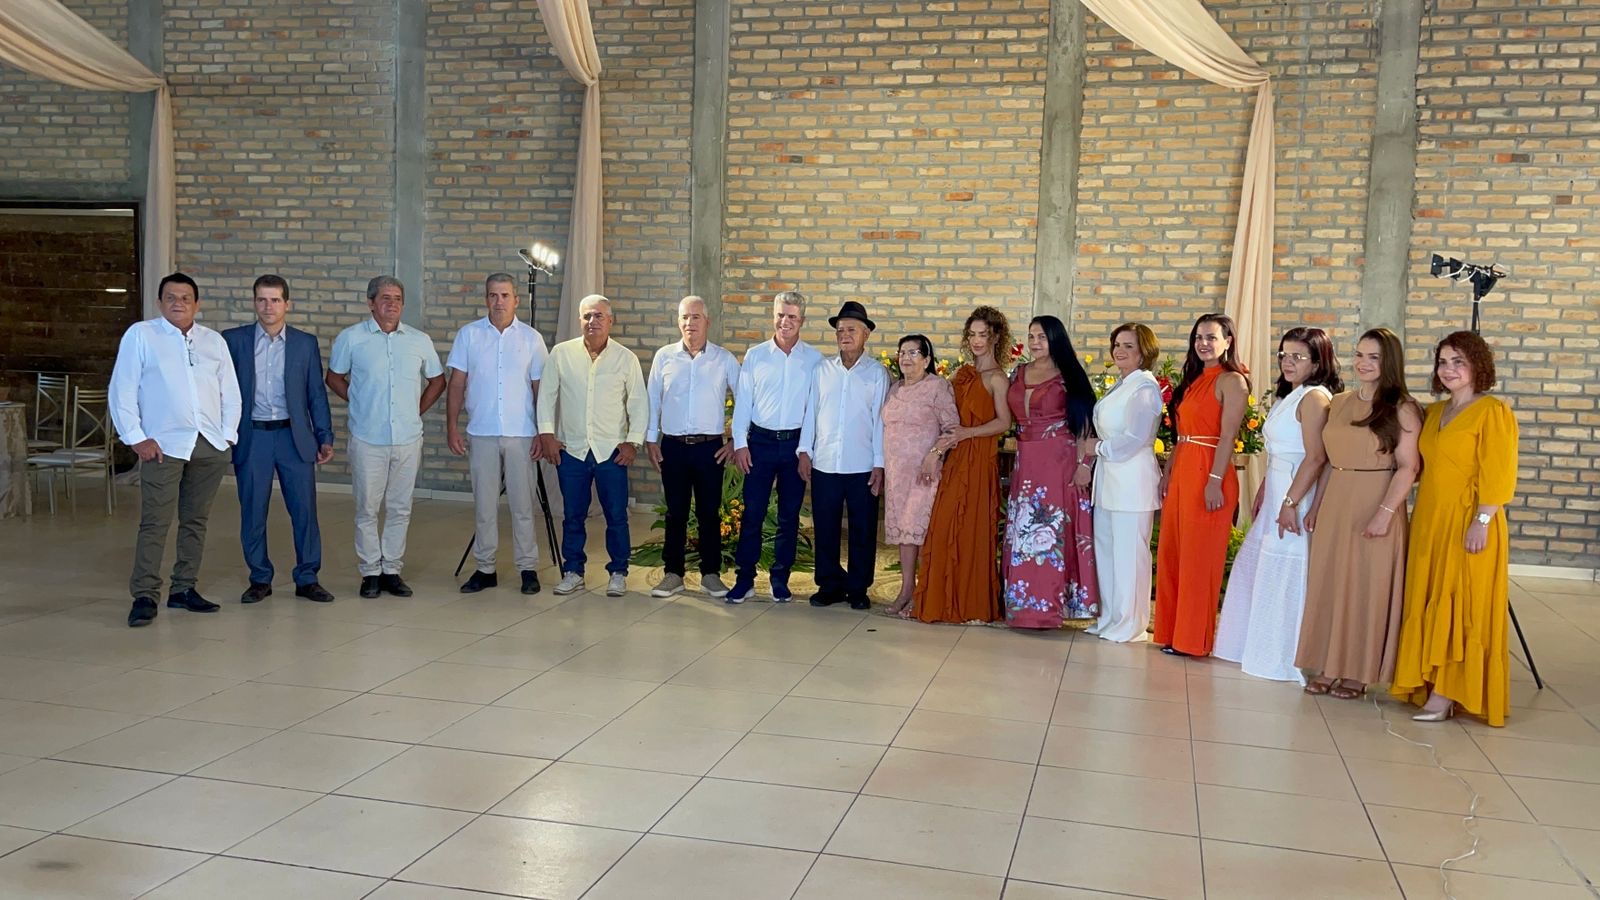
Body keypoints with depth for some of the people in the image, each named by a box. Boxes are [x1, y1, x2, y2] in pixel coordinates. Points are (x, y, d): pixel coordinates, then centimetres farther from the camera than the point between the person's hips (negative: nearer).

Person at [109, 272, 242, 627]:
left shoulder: (214, 341, 12)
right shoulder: (140, 335, 1)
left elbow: (230, 391, 14)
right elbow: (122, 391, -2)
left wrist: (229, 435, 4)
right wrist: (136, 438, -9)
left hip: (210, 445, 4)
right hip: (164, 445, -4)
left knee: (196, 520, 9)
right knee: (154, 523, -7)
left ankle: (183, 589, 18)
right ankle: (144, 596, -2)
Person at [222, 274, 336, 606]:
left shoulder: (306, 343, 6)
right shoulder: (233, 340, 4)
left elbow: (316, 393, 7)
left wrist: (325, 438, 4)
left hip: (295, 436, 0)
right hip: (251, 437, 0)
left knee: (304, 510, 2)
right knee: (252, 513, 5)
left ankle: (307, 578, 13)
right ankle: (260, 579, 18)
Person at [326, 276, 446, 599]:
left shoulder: (420, 340, 6)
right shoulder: (351, 337, 0)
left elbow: (437, 380, 17)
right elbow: (334, 377, 11)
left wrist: (417, 410, 8)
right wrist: (359, 403, 4)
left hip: (408, 439, 2)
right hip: (368, 439, -2)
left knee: (400, 509, 8)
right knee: (367, 509, 4)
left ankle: (392, 570, 18)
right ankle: (370, 572, 14)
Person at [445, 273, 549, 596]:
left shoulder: (531, 338, 2)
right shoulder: (468, 335, 3)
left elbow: (540, 388, 4)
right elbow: (457, 384, 4)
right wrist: (451, 427, -3)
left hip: (521, 435, -1)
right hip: (481, 434, 1)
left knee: (523, 505, 4)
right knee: (484, 505, 7)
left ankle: (528, 568, 13)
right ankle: (485, 569, 16)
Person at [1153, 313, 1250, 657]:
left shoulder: (1231, 381, -8)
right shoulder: (1193, 380, 17)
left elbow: (1228, 435, -15)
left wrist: (1215, 481, -21)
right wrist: (1167, 473, 14)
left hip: (1208, 474, -8)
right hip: (1180, 473, 9)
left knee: (1199, 558, -2)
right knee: (1170, 554, 11)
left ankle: (1192, 638, 8)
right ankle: (1172, 631, 21)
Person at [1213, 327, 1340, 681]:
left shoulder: (1315, 397, -14)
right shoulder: (1289, 396, 17)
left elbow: (1316, 457, -21)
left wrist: (1291, 502, -24)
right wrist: (1262, 493, 15)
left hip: (1297, 494, -10)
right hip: (1276, 493, 10)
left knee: (1285, 575, -4)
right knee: (1257, 568, 14)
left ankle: (1284, 657, 6)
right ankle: (1259, 646, 26)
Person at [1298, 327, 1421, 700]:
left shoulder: (1402, 410, -6)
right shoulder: (1339, 403, 10)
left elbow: (1408, 467, -12)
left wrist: (1385, 512, -20)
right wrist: (1316, 506, 12)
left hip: (1375, 505, -5)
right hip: (1334, 506, 6)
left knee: (1367, 588, 2)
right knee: (1328, 584, 8)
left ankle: (1358, 672, 12)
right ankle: (1327, 667, 18)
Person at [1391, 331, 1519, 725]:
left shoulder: (1492, 411, -8)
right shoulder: (1435, 412, 15)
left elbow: (1497, 475, -14)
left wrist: (1482, 521, -20)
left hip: (1466, 522, -7)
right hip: (1429, 520, 7)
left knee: (1460, 606, -3)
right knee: (1429, 604, 9)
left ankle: (1449, 693, 2)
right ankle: (1429, 684, 16)